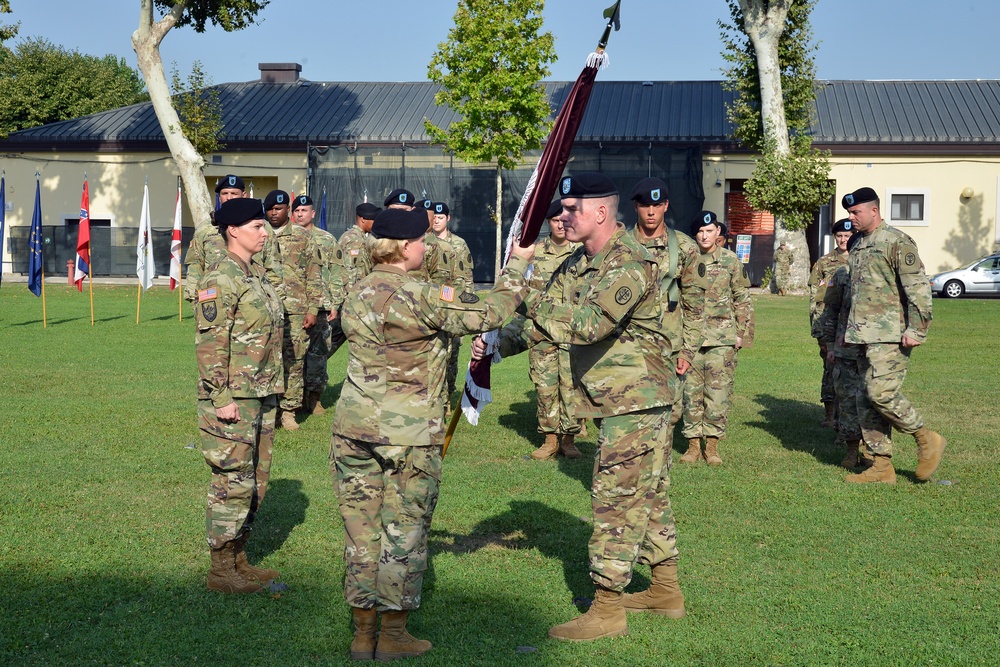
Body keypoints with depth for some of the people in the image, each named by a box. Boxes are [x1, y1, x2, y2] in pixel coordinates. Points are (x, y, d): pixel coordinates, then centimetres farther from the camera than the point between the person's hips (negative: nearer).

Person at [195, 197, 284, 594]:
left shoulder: (257, 276, 14)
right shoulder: (220, 281, -13)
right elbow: (210, 344, -17)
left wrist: (274, 391, 20)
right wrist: (222, 398, -20)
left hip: (262, 397, 9)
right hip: (234, 399, -9)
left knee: (255, 482, 13)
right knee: (232, 483, -3)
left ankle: (239, 559, 24)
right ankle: (221, 570, 7)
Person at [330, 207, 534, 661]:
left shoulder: (357, 295, 7)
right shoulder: (420, 297, -15)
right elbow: (488, 315, -11)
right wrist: (518, 264, 3)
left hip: (353, 427, 6)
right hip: (408, 435, -6)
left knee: (362, 530, 11)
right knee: (403, 531, 6)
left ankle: (363, 634, 18)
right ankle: (392, 635, 13)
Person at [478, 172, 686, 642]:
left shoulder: (630, 265, -21)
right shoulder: (577, 264, 10)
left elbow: (587, 323, -32)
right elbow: (544, 320, 11)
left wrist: (529, 299, -22)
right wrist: (499, 342, -5)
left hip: (634, 400, -10)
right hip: (624, 399, 10)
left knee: (616, 500, -5)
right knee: (648, 497, 18)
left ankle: (607, 610, 4)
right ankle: (667, 592, 30)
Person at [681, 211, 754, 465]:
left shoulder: (731, 261, 4)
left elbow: (743, 300, 8)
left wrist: (743, 333, 3)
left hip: (722, 339, -1)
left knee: (719, 392, 0)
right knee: (691, 391, 2)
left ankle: (712, 444, 9)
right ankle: (693, 442, 12)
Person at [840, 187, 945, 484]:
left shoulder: (897, 242, -8)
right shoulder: (858, 247, 19)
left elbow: (919, 288, -14)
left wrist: (916, 330, -18)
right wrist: (848, 329, 24)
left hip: (890, 336, -9)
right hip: (865, 337, 9)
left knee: (881, 393, -17)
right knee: (867, 401, 6)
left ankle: (927, 439, 2)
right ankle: (882, 466, 11)